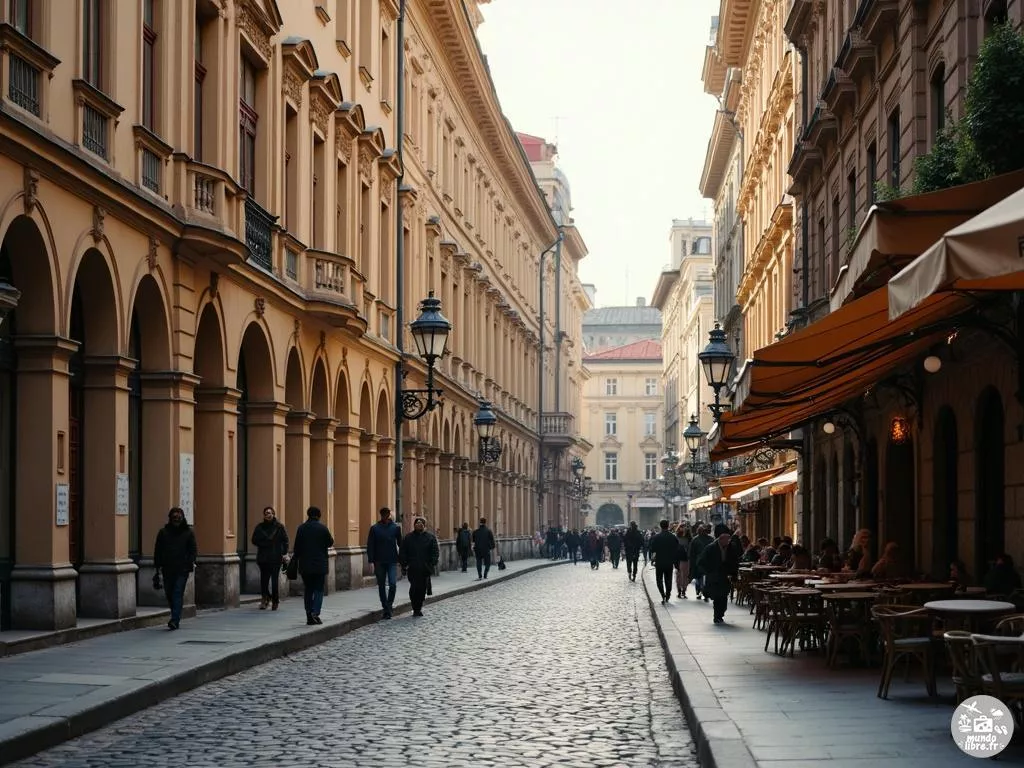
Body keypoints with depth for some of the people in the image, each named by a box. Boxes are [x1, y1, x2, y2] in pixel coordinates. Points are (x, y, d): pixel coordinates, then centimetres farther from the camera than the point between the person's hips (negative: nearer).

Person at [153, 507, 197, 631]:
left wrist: (191, 563, -9)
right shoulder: (163, 532, 8)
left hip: (182, 569, -3)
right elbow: (157, 551, 8)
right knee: (169, 594, 8)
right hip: (167, 569, 3)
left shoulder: (188, 532, 5)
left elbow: (192, 550, 5)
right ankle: (176, 617, 26)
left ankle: (175, 620, -14)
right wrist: (157, 566, 1)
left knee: (178, 594, -9)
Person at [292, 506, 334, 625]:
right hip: (320, 565, -2)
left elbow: (297, 547, 2)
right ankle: (315, 612, -16)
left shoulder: (301, 528, 0)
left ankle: (309, 616, 8)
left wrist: (295, 555, 18)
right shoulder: (322, 528, -8)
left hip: (305, 565, 2)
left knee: (308, 590, 10)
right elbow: (330, 543, 1)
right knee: (318, 589, 4)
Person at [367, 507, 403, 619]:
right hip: (379, 562, 1)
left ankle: (388, 606, 4)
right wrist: (372, 561, -7)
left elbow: (400, 544, 8)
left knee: (393, 584, -12)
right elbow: (370, 546, 0)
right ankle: (386, 609, 15)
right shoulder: (374, 528, 0)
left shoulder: (395, 527, 2)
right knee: (381, 586, 6)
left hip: (392, 561, -1)